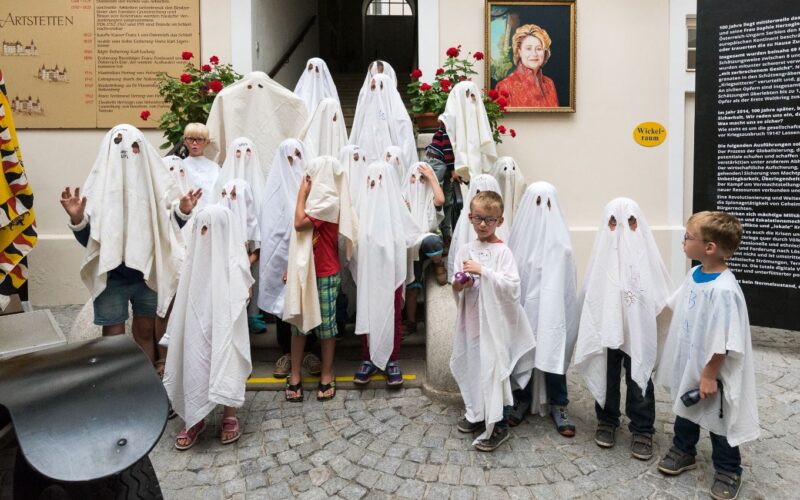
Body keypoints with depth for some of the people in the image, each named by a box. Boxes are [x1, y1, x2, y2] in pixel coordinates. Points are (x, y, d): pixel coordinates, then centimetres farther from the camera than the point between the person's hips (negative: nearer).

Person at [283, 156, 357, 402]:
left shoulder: (330, 203, -14)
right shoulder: (316, 199, 12)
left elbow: (299, 224, -22)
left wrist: (301, 194, -11)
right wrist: (292, 267, 13)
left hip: (324, 274, -8)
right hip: (304, 271, 8)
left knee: (325, 324, 4)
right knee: (298, 323, 9)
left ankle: (326, 377, 18)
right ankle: (295, 377, 17)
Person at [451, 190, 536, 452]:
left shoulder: (502, 252, -8)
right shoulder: (465, 251, 7)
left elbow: (512, 287, -18)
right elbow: (457, 288, 11)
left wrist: (483, 271, -23)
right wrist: (458, 286, -11)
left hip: (495, 321, -5)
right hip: (471, 319, 5)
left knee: (494, 368, -2)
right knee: (473, 365, 14)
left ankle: (499, 426, 10)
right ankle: (477, 414, 32)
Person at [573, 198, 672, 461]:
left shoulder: (645, 252, -7)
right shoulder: (603, 251, -4)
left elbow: (660, 293, -4)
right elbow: (590, 292, -1)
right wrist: (585, 329, -1)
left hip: (639, 326, -1)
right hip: (606, 325, 1)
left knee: (639, 377, 6)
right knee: (606, 375, 13)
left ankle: (642, 429, 21)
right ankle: (607, 421, 31)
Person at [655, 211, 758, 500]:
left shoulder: (723, 290, -30)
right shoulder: (694, 274, -3)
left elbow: (722, 342, -26)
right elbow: (678, 309, 13)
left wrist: (709, 376, -20)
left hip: (710, 371, -8)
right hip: (686, 364, 8)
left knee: (718, 420, 13)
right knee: (685, 411, 24)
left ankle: (728, 471, 33)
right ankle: (683, 452, 44)